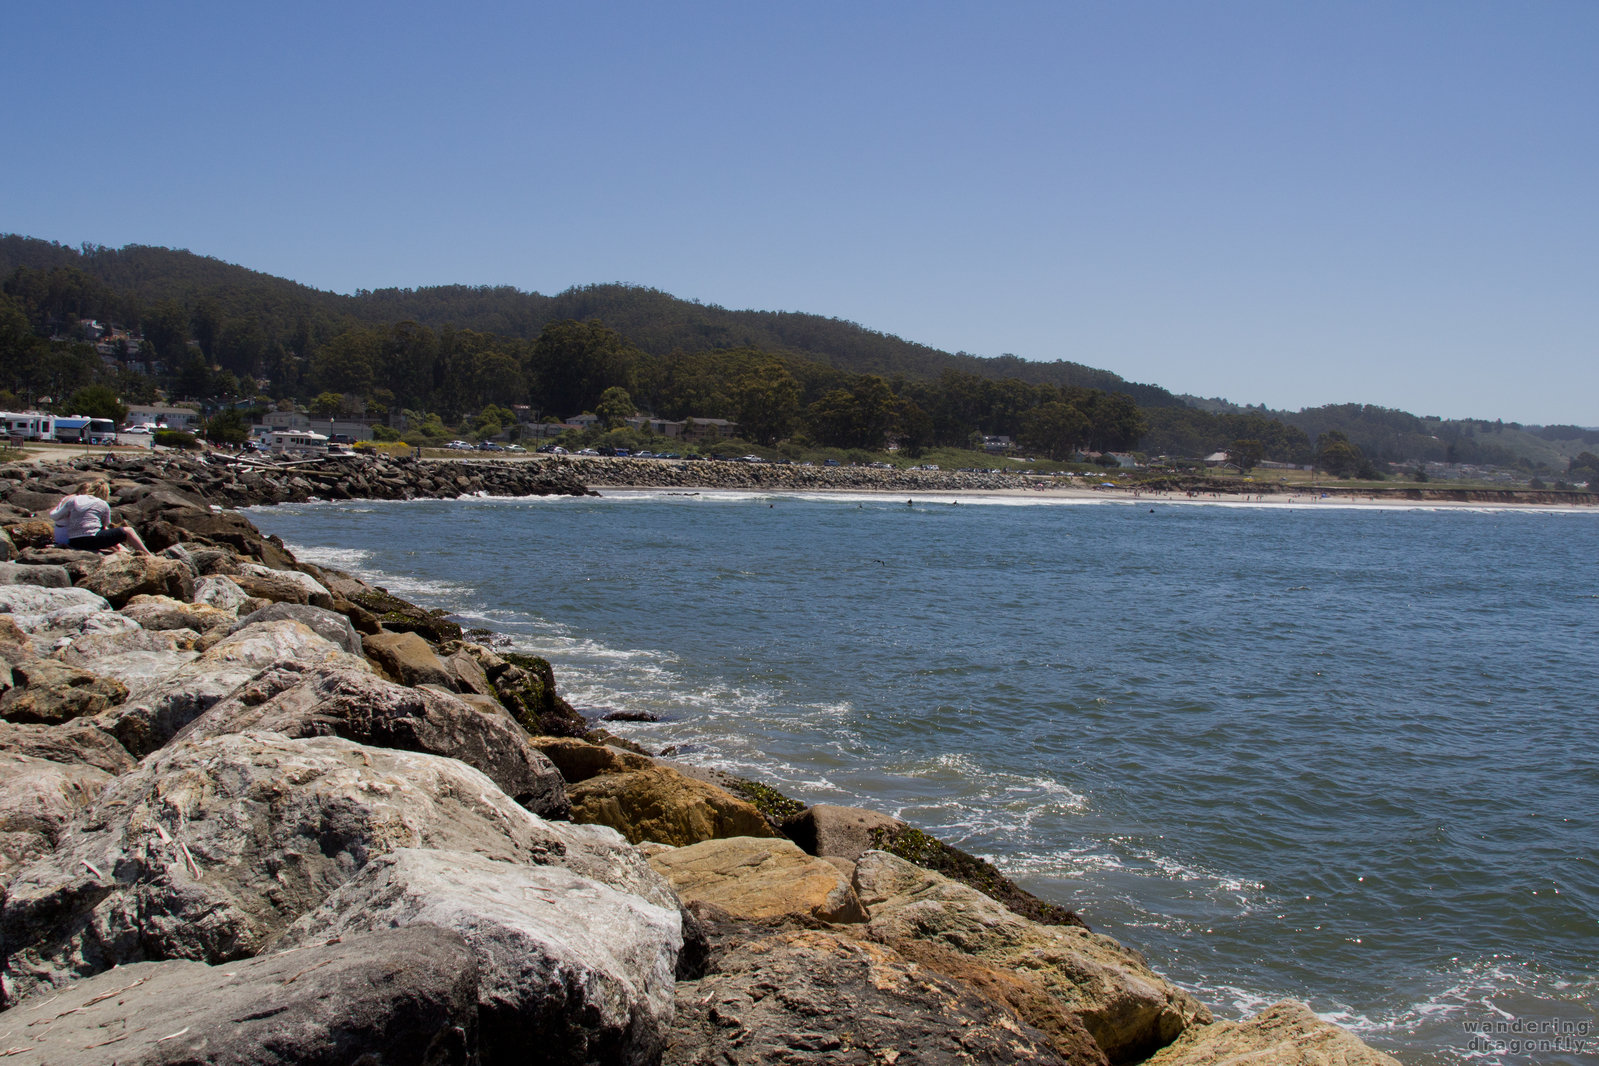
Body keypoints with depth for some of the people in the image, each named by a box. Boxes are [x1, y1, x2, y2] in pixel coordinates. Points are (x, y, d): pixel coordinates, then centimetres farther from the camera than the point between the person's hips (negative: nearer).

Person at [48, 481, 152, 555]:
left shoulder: (72, 500, 14)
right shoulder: (103, 505, 7)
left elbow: (53, 516, 17)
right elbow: (105, 526, 18)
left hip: (73, 543, 6)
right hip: (92, 539, -6)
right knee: (128, 531, 7)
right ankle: (148, 556, 8)